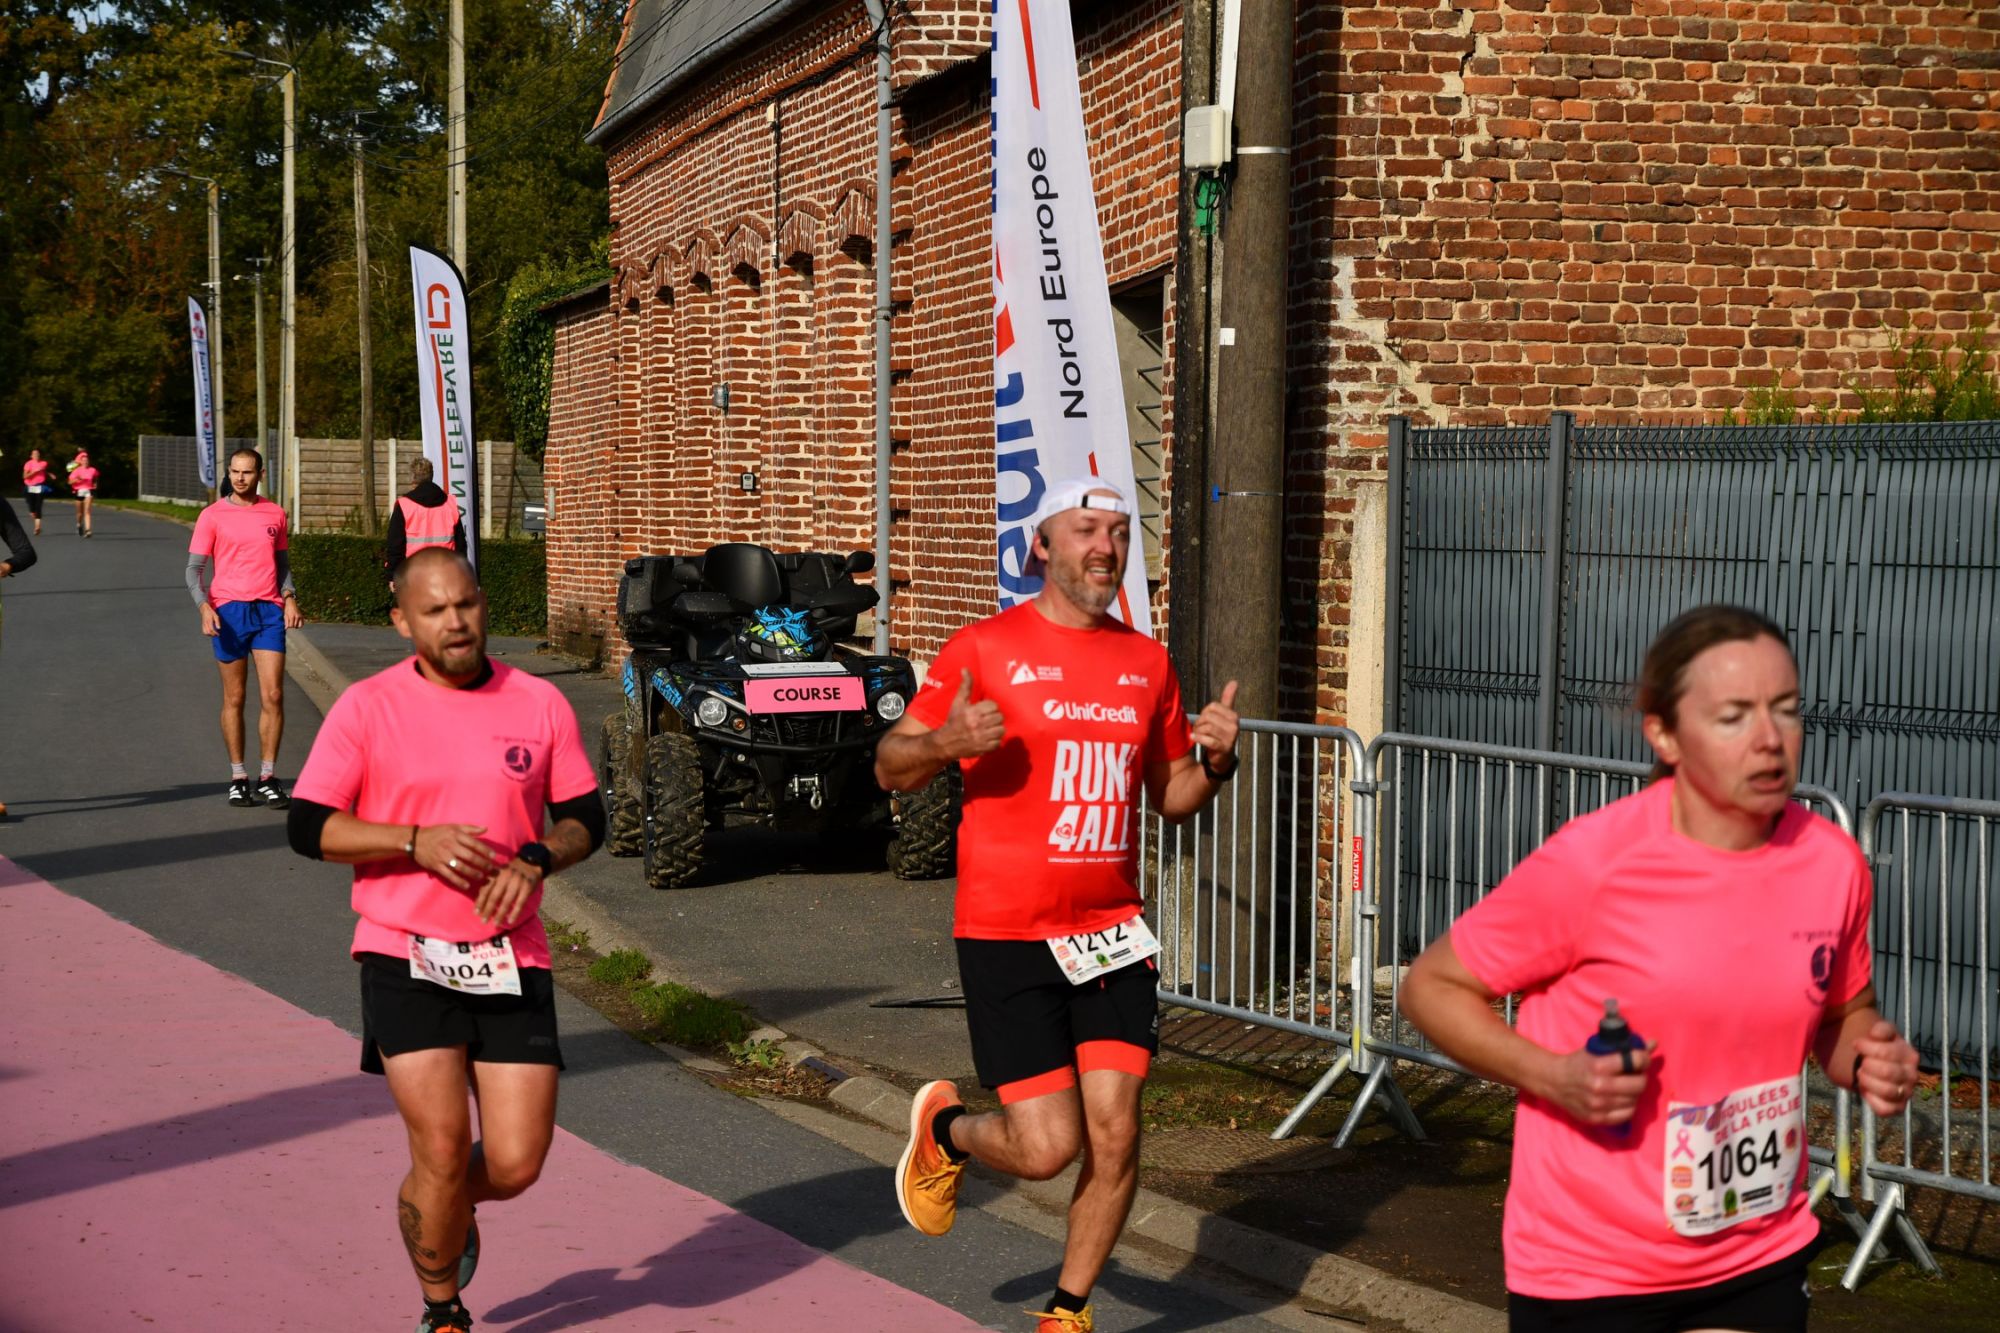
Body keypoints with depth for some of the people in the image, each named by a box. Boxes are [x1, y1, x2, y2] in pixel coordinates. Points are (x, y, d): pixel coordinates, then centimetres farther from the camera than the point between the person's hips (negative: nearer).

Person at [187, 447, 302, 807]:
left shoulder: (275, 514, 10)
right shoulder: (212, 516, 1)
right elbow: (194, 569, 1)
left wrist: (289, 598, 1)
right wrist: (205, 607, -15)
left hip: (269, 611, 2)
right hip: (229, 611, -2)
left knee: (273, 696, -5)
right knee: (234, 699, 3)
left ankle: (268, 778, 3)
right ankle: (238, 778, 12)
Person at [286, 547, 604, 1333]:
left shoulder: (539, 704, 4)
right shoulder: (367, 708, -3)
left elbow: (584, 819, 10)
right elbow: (307, 827, -4)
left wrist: (536, 858, -12)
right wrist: (418, 841, -17)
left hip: (510, 962, 3)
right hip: (404, 957, -2)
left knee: (517, 1162, -1)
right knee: (443, 1148, -10)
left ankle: (451, 1213, 37)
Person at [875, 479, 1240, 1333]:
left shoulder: (1147, 662, 10)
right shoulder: (984, 649, -5)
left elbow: (1169, 794, 19)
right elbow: (891, 767, -1)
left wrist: (1213, 765, -3)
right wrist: (945, 742, -23)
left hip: (1113, 935, 4)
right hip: (1007, 940, -4)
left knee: (1114, 1137, -2)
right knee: (1047, 1147, -7)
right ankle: (945, 1128, 28)